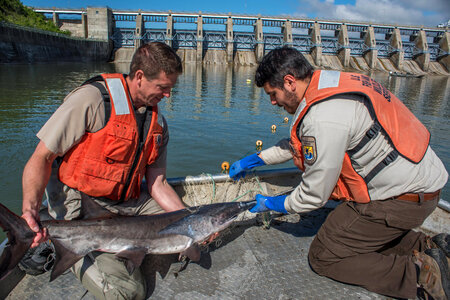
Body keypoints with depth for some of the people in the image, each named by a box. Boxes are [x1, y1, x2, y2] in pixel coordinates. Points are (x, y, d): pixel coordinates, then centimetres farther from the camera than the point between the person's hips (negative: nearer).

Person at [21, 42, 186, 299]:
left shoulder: (158, 123, 4)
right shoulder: (91, 100, -17)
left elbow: (157, 184, 4)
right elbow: (41, 159, -13)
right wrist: (30, 209, -29)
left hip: (129, 203, 7)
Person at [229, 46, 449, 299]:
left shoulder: (324, 117, -26)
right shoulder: (333, 82, 5)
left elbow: (315, 194, -17)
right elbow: (299, 142, 18)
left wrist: (275, 204, 2)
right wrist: (257, 159, 22)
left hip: (402, 198, -9)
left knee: (323, 257, 1)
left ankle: (420, 272, -3)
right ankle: (428, 246, 15)